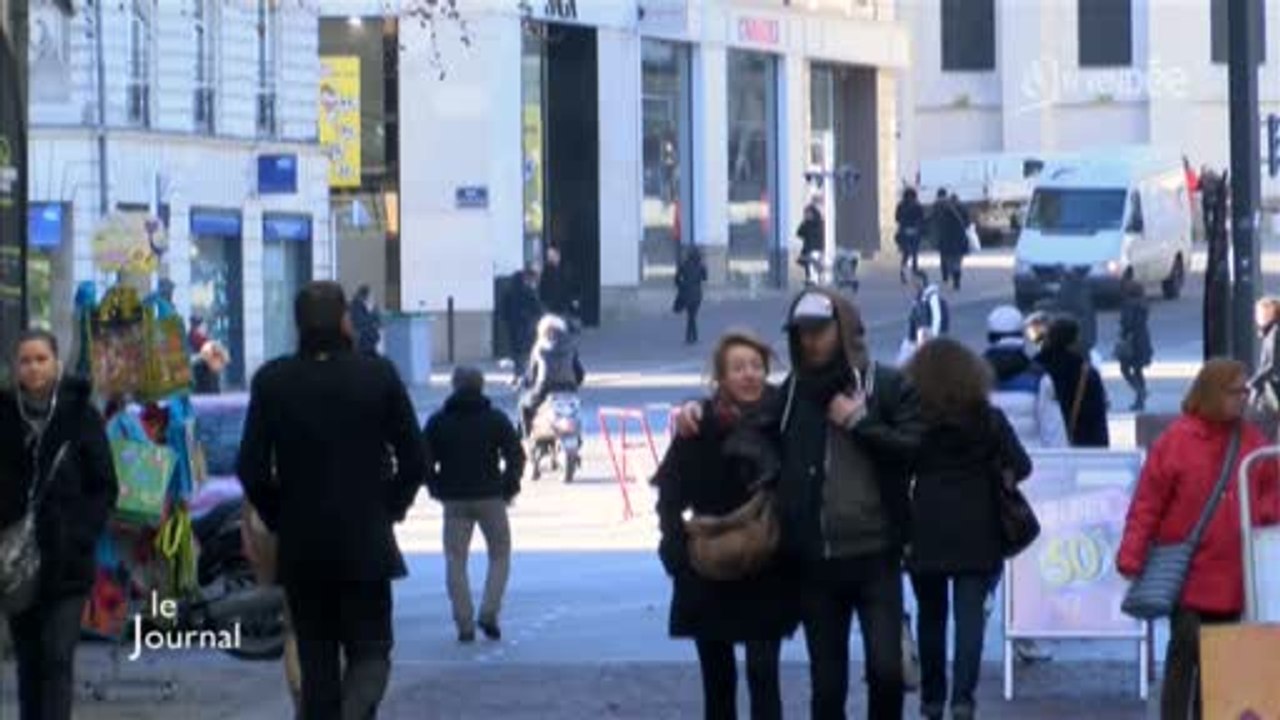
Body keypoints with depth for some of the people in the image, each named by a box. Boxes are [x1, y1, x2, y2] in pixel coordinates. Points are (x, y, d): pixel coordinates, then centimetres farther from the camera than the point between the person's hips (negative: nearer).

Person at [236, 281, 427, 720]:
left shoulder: (271, 382, -3)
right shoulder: (379, 375, -5)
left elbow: (251, 470, -4)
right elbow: (414, 461, -3)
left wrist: (278, 518, 11)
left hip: (300, 547, 1)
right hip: (366, 542, -1)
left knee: (316, 656, 11)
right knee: (369, 650, 5)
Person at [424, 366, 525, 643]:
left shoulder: (438, 422, 4)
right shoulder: (496, 419, 0)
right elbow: (516, 455, -3)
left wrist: (437, 489, 9)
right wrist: (509, 486, 7)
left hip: (454, 501, 1)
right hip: (490, 498, -1)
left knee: (455, 561, 5)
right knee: (500, 556, 12)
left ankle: (464, 623, -2)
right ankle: (488, 613, -2)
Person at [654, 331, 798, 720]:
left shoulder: (783, 419, -6)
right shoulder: (701, 426, -4)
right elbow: (670, 494, 0)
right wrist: (678, 550, -10)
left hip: (767, 573, -2)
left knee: (763, 671, -9)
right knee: (717, 675, 12)